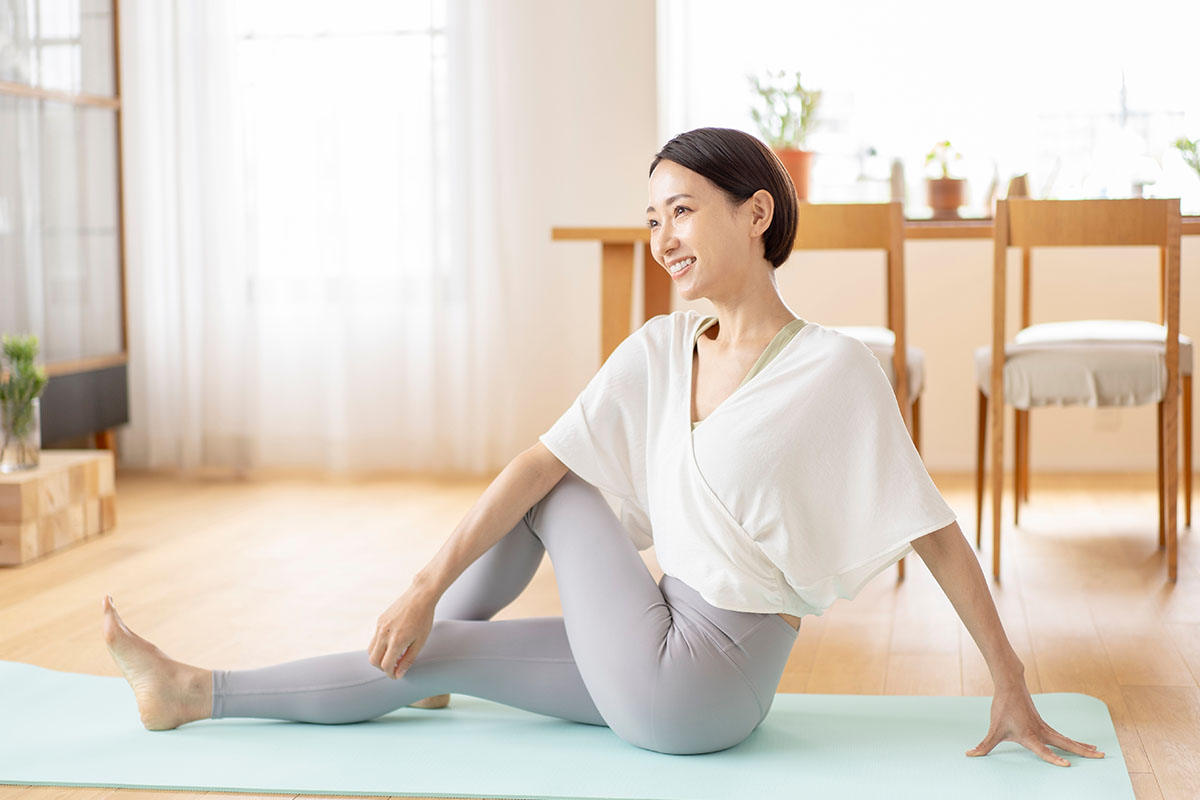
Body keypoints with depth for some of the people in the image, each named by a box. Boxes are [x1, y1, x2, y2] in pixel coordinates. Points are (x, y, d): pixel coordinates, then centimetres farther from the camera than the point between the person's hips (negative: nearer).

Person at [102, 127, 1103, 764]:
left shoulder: (835, 370, -17)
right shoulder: (658, 352, 1)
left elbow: (936, 532, -13)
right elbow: (537, 459, -4)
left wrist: (1014, 690, -11)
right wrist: (427, 587, -12)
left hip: (701, 688, -6)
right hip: (665, 656, 6)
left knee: (556, 497, -5)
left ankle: (420, 644, 19)